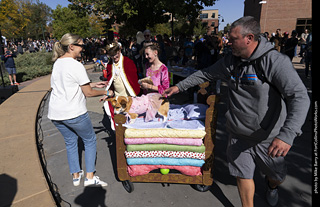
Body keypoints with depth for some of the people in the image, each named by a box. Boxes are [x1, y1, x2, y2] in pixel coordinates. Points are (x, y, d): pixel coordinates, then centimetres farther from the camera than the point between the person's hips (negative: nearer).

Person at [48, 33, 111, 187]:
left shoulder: (57, 63, 10)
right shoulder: (76, 66, -15)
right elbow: (88, 93, -12)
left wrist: (92, 84, 16)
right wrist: (106, 92, 3)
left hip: (55, 113, 8)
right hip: (74, 113, -8)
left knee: (70, 142, 21)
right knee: (90, 140, 11)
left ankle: (76, 176, 32)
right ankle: (90, 177, 14)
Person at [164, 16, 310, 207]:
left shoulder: (276, 61, -20)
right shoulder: (230, 61, -2)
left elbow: (300, 97, -27)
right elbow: (205, 74, 11)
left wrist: (287, 135, -39)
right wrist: (179, 86, 8)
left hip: (268, 138, -3)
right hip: (239, 135, 3)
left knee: (277, 176, 20)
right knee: (243, 175, 11)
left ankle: (272, 187, 57)